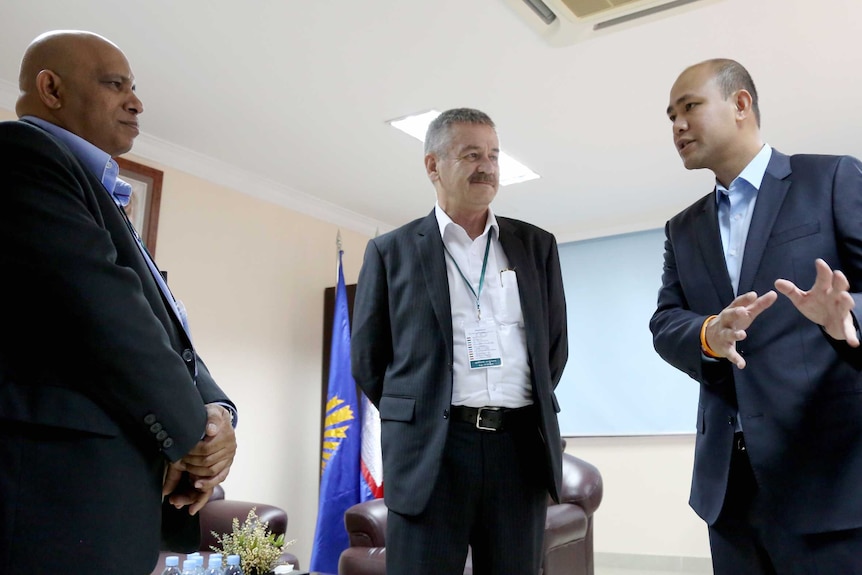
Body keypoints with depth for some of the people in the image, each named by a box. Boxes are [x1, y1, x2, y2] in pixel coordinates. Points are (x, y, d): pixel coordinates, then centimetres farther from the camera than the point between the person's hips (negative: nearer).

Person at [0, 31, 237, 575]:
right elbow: (97, 309, -19)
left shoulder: (100, 198, 22)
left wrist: (215, 410, -4)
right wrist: (188, 431, -9)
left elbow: (167, 328, 15)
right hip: (57, 492, -9)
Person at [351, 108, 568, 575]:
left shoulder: (537, 246, 11)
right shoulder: (391, 251, 4)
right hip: (429, 452, -2)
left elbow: (555, 346, 17)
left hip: (521, 447, 3)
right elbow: (368, 359, 8)